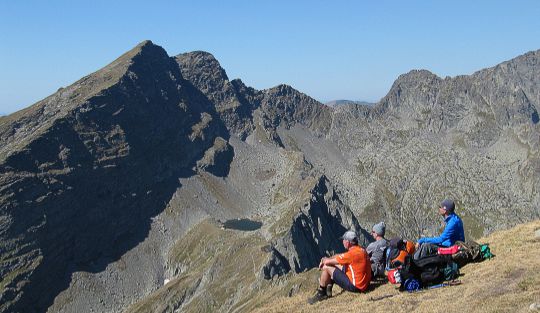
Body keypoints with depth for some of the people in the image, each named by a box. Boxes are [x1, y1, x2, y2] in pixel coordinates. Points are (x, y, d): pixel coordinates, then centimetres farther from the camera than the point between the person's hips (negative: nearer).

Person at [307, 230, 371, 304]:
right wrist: (326, 259, 8)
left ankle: (320, 294, 11)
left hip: (355, 286, -10)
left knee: (326, 267, -4)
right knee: (337, 265, 21)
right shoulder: (361, 250, 5)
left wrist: (324, 260, 7)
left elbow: (328, 261, -15)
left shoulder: (352, 254, -23)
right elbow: (339, 256, 17)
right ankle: (328, 288, 25)